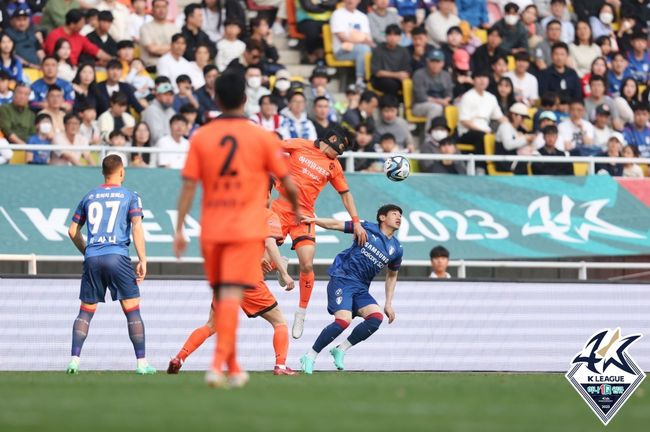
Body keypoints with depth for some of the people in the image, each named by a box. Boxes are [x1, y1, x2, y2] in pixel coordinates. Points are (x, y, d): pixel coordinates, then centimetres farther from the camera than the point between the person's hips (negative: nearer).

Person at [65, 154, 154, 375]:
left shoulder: (89, 197, 16)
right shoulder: (130, 197, 6)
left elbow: (73, 231, 19)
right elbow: (137, 227, -5)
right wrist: (142, 260, -6)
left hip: (92, 258, 3)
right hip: (117, 256, -3)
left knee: (85, 312, 9)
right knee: (133, 310, 1)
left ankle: (74, 359, -2)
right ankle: (142, 362, -2)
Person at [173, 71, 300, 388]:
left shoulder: (200, 137, 2)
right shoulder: (263, 137, -3)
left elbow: (188, 186, -2)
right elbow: (288, 184, 1)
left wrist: (179, 229, 0)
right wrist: (296, 209, 20)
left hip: (211, 230, 3)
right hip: (247, 230, -3)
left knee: (221, 298, 15)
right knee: (231, 296, -10)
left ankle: (233, 368, 22)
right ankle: (219, 363, -25)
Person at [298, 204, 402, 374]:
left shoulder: (396, 249, 12)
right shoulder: (367, 228, 0)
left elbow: (392, 275, 25)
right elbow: (337, 225, 3)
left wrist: (388, 304, 20)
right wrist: (314, 220, -9)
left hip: (361, 288, 5)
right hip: (342, 279, -5)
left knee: (377, 317, -21)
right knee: (344, 320, -25)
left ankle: (340, 350, -6)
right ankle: (310, 357, -11)